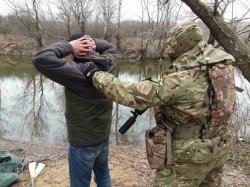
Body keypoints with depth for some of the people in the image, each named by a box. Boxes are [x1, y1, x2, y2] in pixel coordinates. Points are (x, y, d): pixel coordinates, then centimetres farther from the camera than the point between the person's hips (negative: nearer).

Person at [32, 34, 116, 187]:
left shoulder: (78, 71, -27)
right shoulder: (107, 65, -6)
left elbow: (41, 59, -31)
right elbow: (110, 48, 15)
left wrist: (68, 46, -21)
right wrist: (94, 43, -4)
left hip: (83, 142, -7)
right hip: (104, 137, 7)